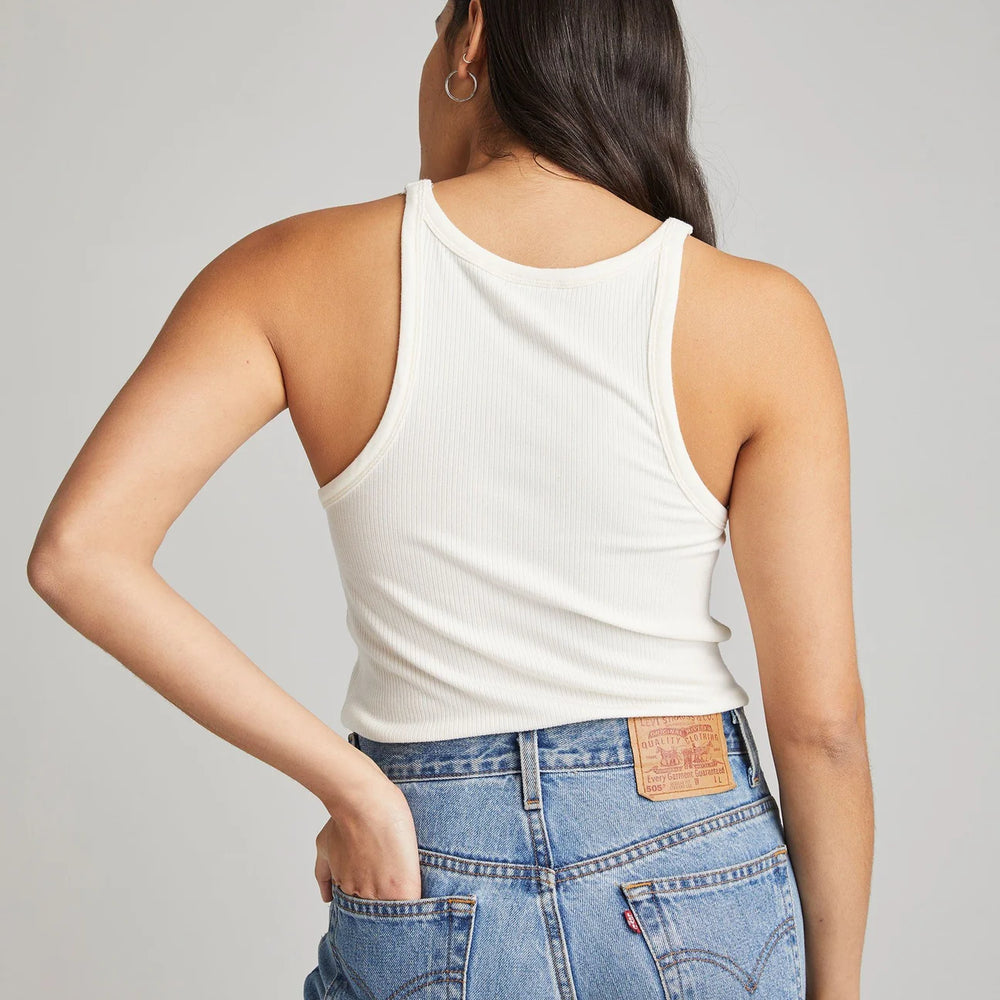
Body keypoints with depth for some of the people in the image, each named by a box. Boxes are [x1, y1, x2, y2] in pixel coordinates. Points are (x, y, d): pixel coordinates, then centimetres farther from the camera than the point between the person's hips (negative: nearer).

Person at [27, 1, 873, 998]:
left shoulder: (296, 272, -7)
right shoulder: (759, 316, -9)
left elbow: (77, 550, -17)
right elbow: (821, 718, -8)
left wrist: (353, 786, -11)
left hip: (427, 914, 0)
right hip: (700, 894, 1)